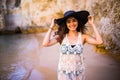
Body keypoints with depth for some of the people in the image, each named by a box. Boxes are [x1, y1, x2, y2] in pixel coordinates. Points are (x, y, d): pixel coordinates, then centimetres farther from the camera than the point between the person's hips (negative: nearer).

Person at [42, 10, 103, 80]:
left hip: (79, 73, 1)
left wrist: (92, 24, -13)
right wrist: (51, 26, -14)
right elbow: (45, 43, -20)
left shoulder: (83, 36, -8)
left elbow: (99, 41, -21)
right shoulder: (61, 37, -8)